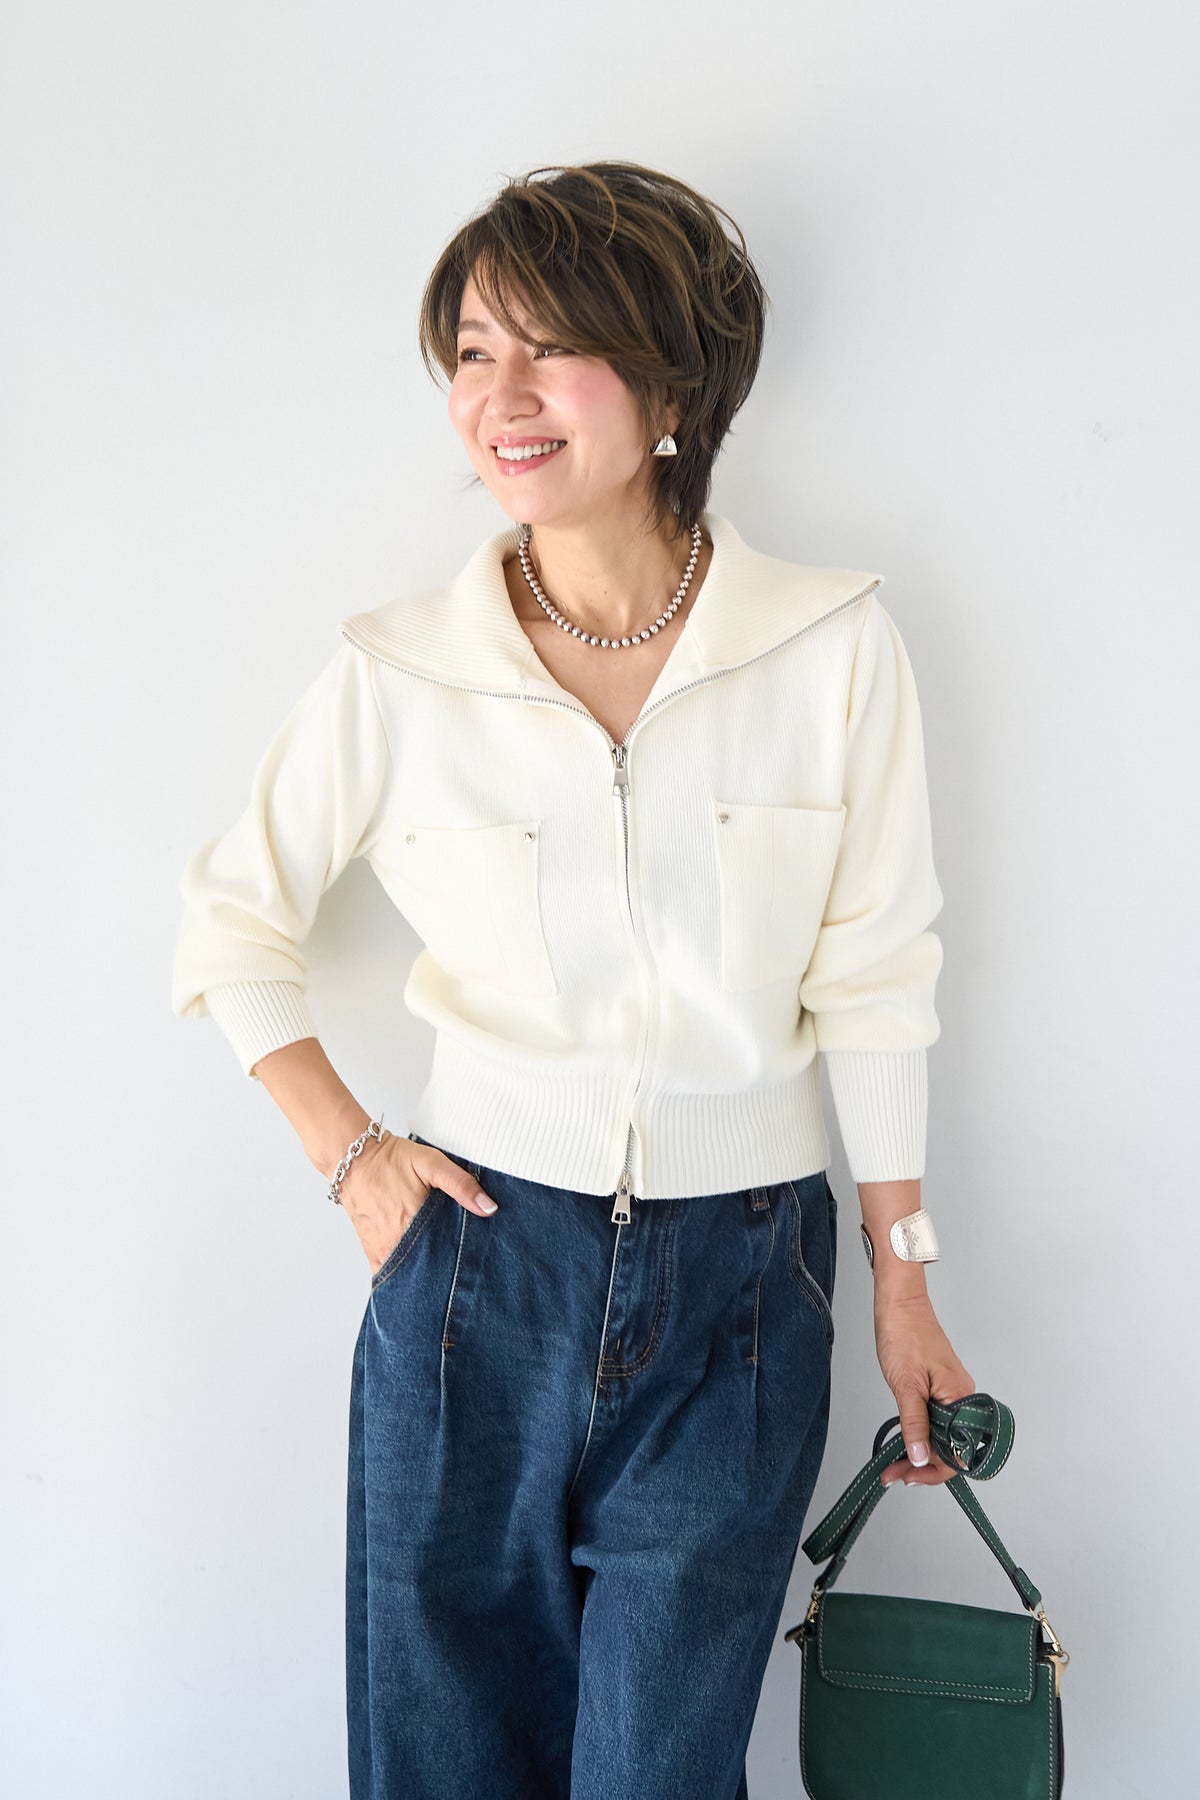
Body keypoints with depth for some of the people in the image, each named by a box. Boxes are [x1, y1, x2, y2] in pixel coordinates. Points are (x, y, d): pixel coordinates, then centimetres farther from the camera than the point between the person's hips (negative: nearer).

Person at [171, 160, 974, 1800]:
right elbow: (232, 916, 7)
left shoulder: (834, 650, -9)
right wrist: (346, 1154, 0)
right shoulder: (398, 673, -7)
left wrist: (905, 1278, 4)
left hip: (739, 1286, 0)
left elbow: (873, 984, -2)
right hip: (480, 1255, 1)